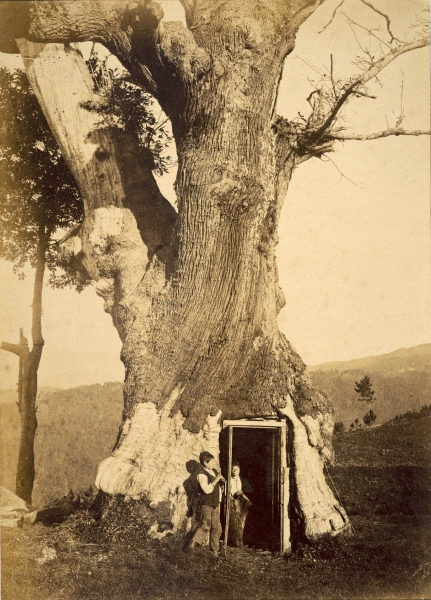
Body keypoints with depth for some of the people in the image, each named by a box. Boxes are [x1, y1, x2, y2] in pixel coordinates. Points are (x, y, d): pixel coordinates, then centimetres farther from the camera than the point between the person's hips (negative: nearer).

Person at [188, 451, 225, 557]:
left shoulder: (215, 472, 11)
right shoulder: (202, 474, -15)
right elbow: (207, 489, -26)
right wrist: (216, 480, -21)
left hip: (215, 504, 8)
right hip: (206, 504, -8)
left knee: (217, 528, 9)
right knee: (205, 526, -13)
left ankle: (215, 550, 17)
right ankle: (193, 543, -1)